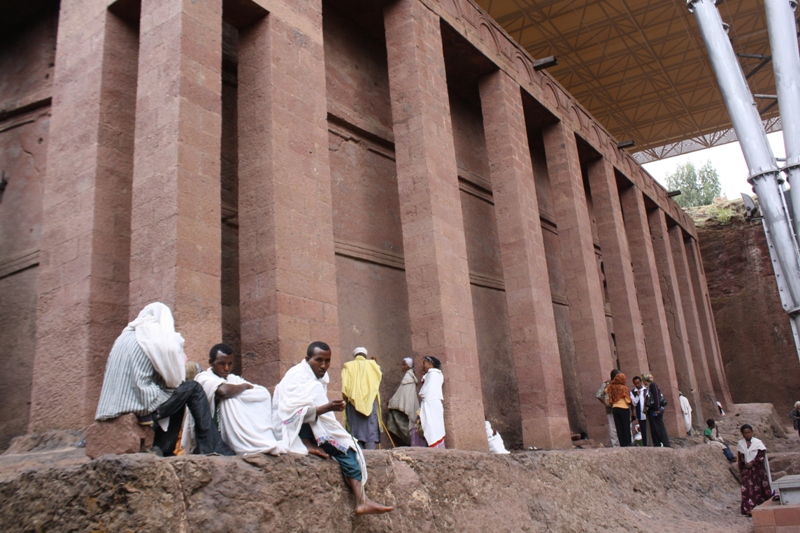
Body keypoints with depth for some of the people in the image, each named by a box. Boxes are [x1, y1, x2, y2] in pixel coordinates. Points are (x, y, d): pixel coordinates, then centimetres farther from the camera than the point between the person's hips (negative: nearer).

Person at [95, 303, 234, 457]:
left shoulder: (126, 336, 17)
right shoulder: (157, 339, -7)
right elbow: (174, 379, -6)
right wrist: (181, 362, 14)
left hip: (117, 406, 9)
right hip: (140, 405, -9)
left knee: (177, 395, 25)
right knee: (193, 389, 3)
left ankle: (163, 449, 19)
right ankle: (213, 448, 3)